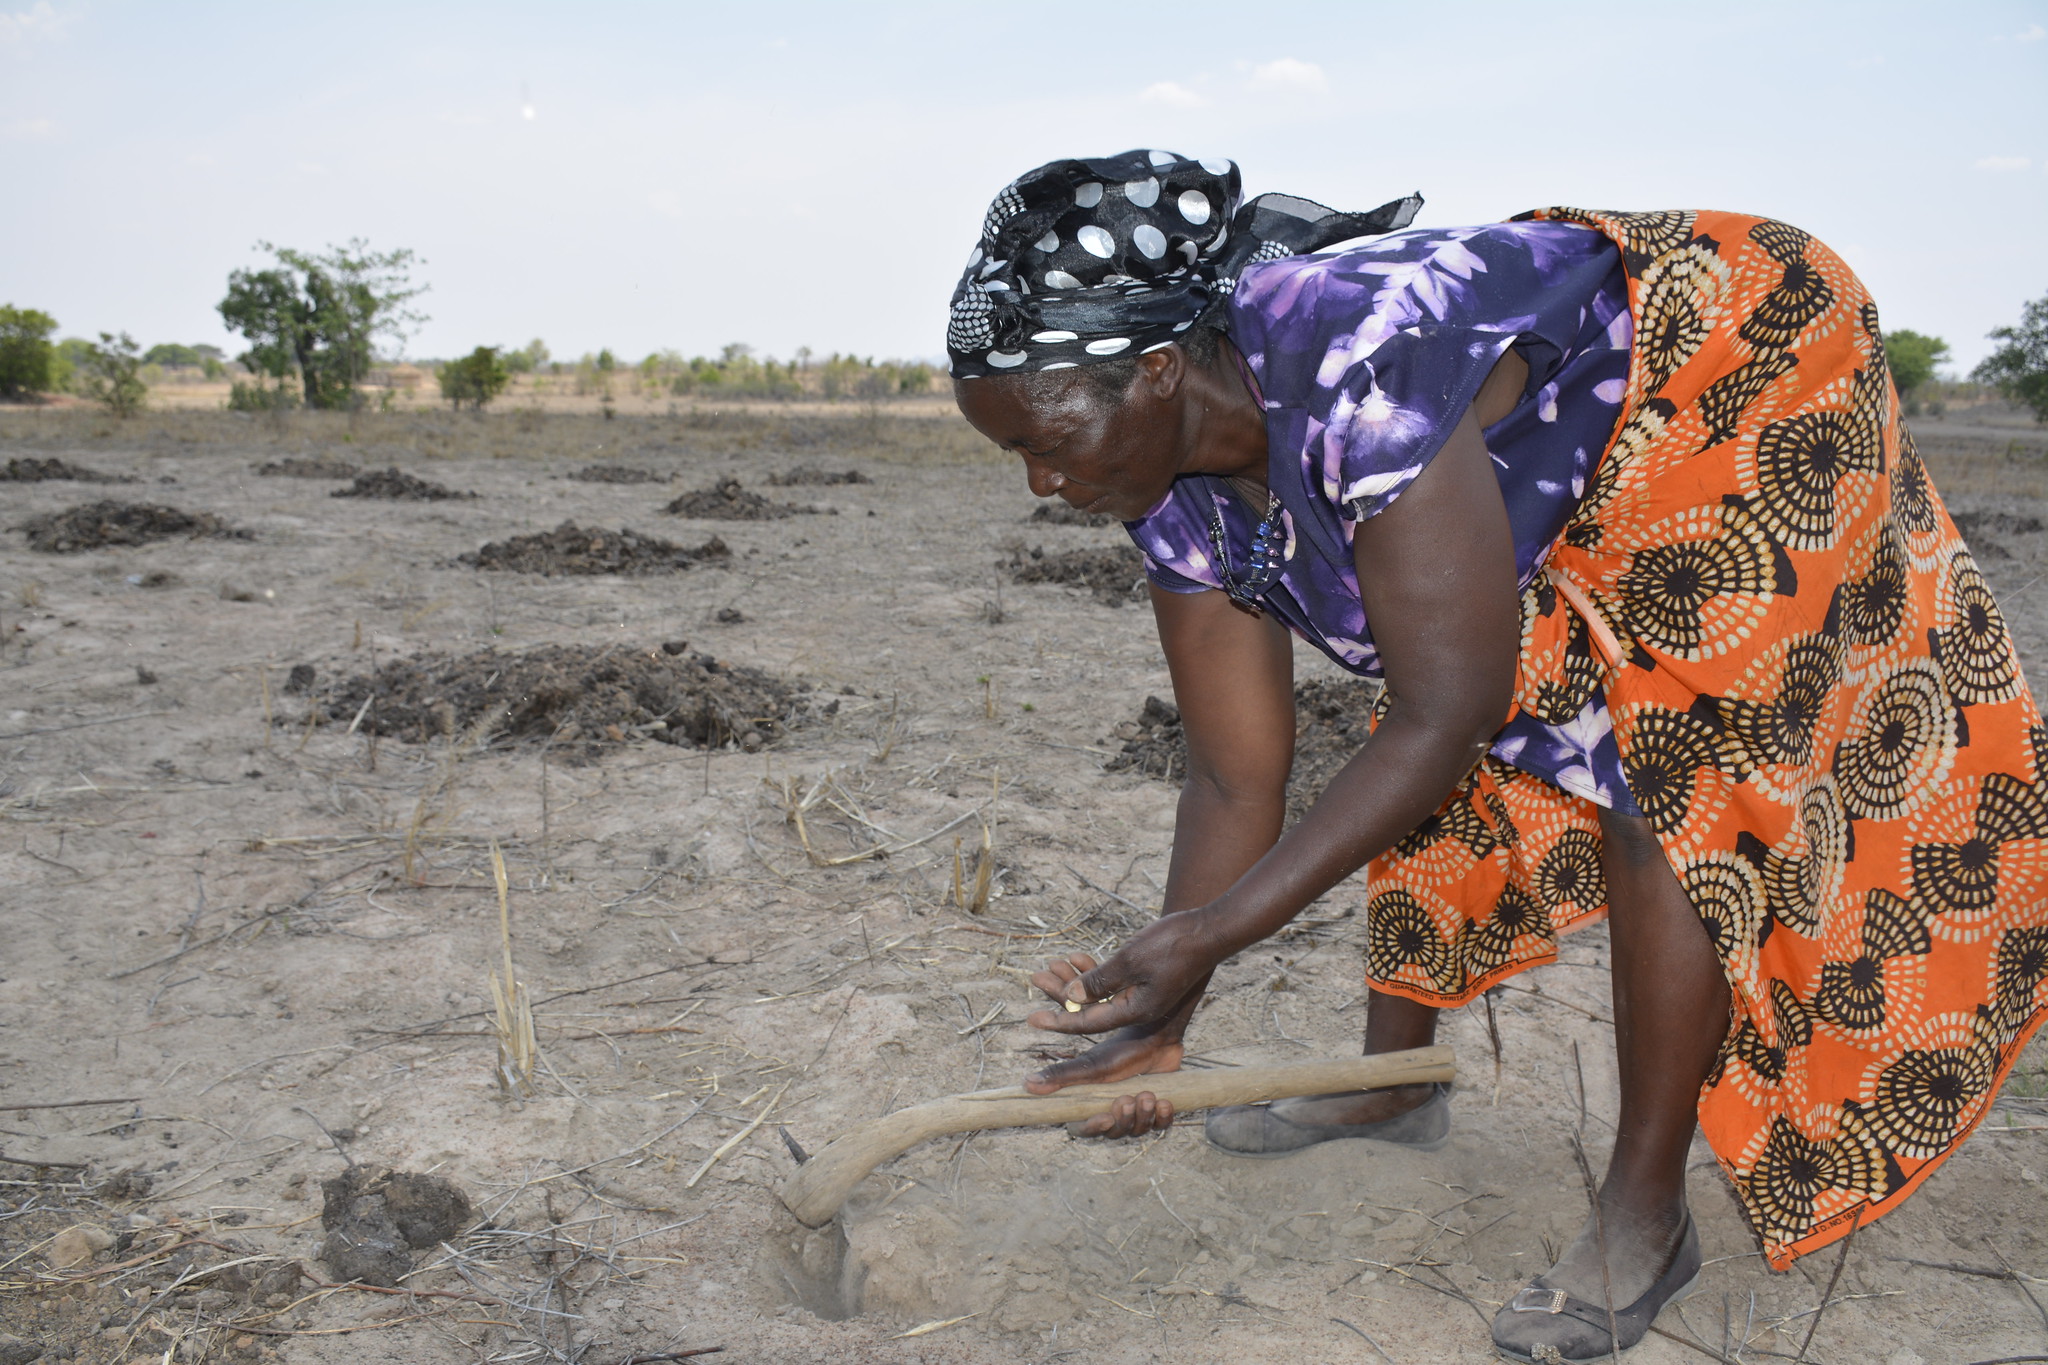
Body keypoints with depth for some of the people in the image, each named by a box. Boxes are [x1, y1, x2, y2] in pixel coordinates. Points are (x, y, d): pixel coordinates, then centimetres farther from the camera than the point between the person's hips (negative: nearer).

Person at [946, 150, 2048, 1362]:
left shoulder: (1355, 365, -41)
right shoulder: (1180, 492, -14)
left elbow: (1450, 713, -38)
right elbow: (1236, 782, -10)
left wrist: (1204, 936, -40)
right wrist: (1160, 1017, -17)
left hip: (1748, 386, -7)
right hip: (1558, 489, 8)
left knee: (1664, 784, -14)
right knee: (1432, 781, 6)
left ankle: (1648, 1213, -1)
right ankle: (1395, 1081, 25)